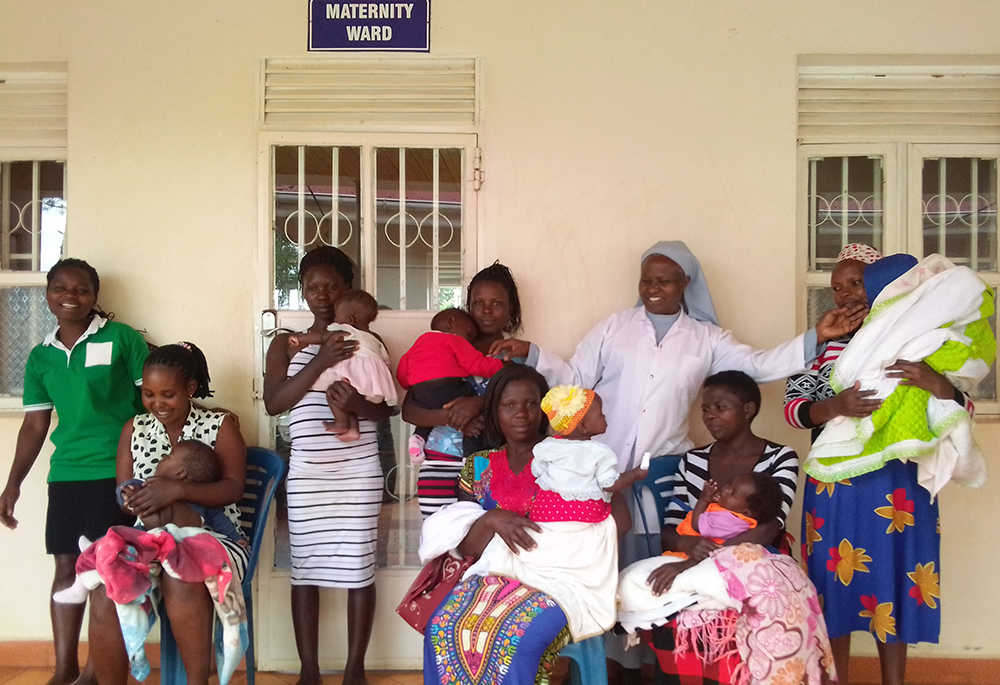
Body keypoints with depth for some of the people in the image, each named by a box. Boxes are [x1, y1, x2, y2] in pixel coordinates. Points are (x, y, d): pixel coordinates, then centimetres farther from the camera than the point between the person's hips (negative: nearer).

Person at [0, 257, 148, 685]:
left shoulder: (122, 339, -4)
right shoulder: (40, 357, 11)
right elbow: (34, 426, 15)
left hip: (117, 472, -5)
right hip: (65, 474, 5)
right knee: (66, 568, 11)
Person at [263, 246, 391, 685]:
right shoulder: (286, 344, 9)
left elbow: (385, 408, 2)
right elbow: (272, 402, -5)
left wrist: (357, 403, -21)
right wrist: (320, 362, -15)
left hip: (359, 472, -1)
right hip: (306, 474, 1)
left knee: (359, 567, 0)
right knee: (305, 569, 3)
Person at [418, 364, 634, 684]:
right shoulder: (479, 466, 9)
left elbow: (620, 518, -6)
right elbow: (466, 547, 4)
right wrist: (491, 520, -18)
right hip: (495, 574, 3)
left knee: (518, 636, -31)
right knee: (443, 626, -24)